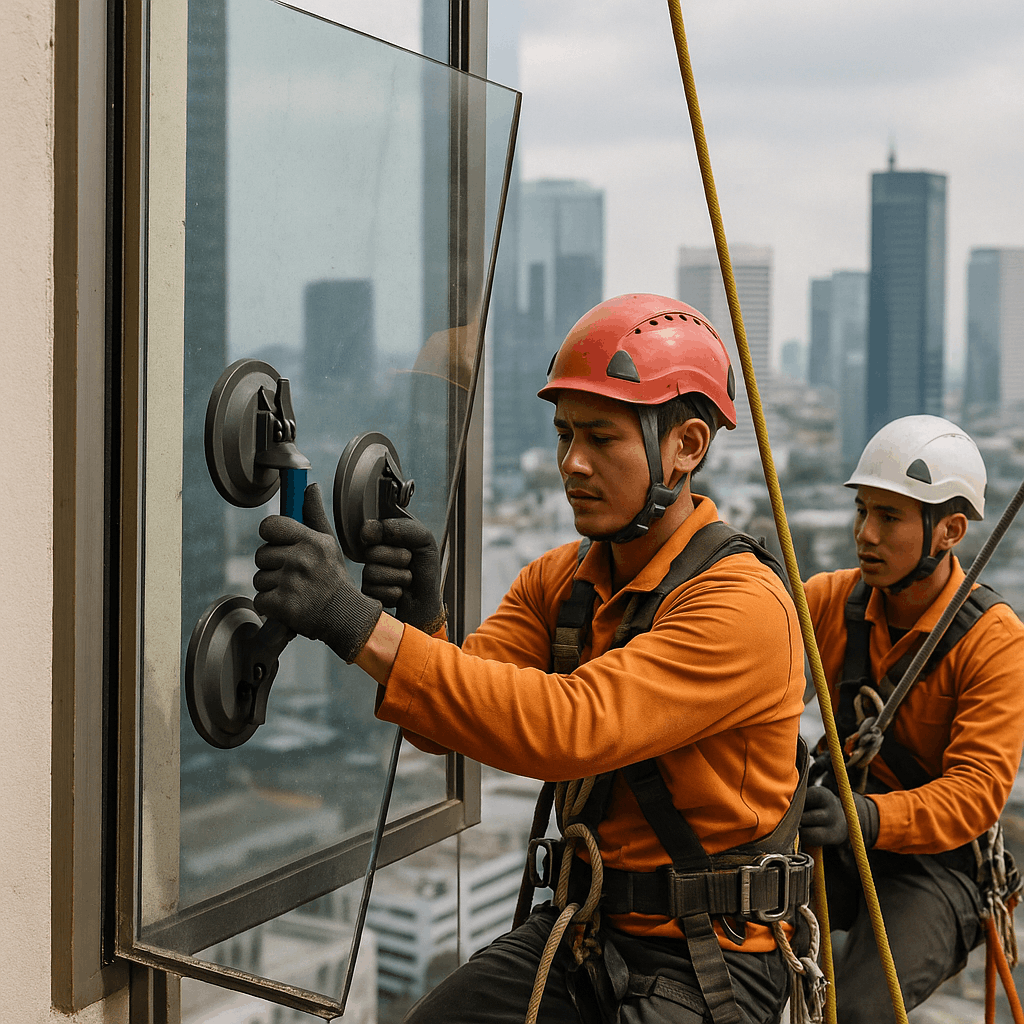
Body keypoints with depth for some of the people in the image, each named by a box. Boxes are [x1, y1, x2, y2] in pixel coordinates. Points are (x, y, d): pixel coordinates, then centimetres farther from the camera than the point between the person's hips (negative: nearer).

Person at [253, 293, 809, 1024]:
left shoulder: (743, 605, -20)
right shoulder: (558, 579, 5)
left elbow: (567, 726, -33)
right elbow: (447, 725, -5)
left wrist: (358, 624, -37)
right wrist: (423, 623, -27)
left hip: (700, 963, -6)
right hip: (578, 930, 6)